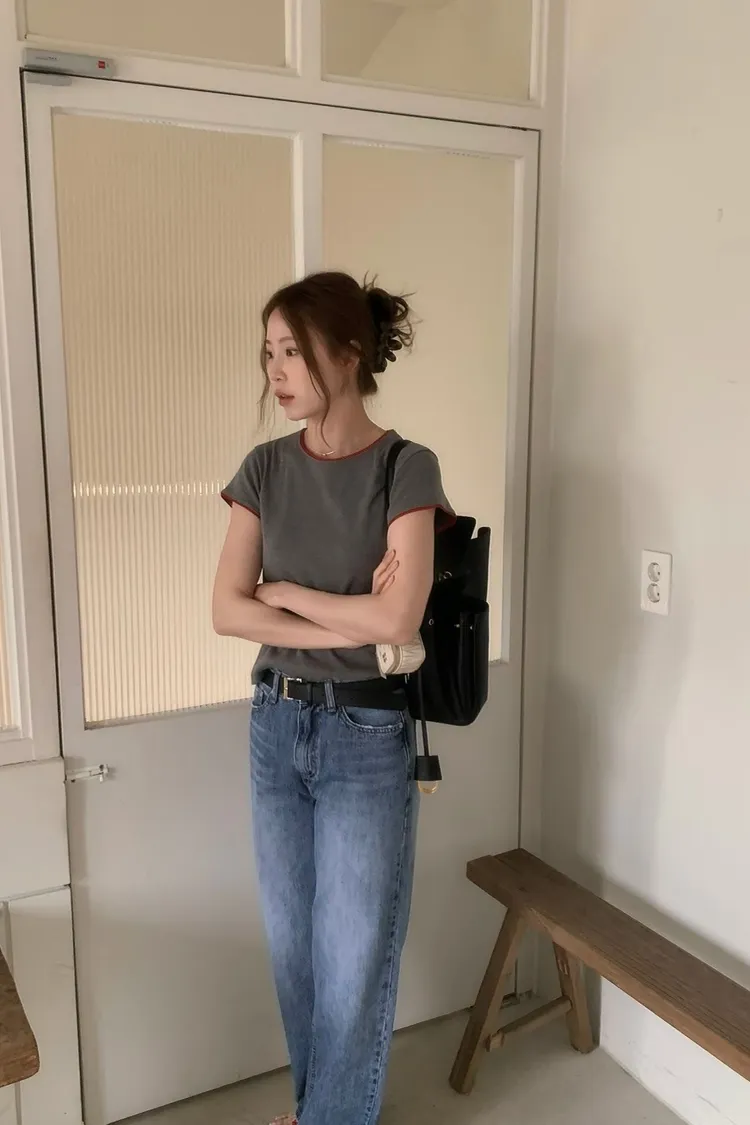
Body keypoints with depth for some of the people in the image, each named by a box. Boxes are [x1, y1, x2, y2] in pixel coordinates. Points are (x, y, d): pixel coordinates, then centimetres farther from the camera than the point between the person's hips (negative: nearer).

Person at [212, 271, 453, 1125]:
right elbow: (226, 611, -6)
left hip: (366, 736, -4)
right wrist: (343, 622, -15)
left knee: (355, 956, 9)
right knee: (293, 944, 19)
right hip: (276, 726, 5)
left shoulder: (406, 469, -12)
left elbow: (397, 620, -21)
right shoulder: (265, 469, 1)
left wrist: (286, 593, -9)